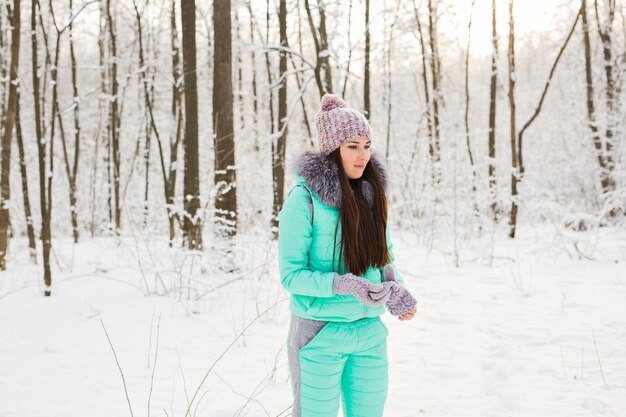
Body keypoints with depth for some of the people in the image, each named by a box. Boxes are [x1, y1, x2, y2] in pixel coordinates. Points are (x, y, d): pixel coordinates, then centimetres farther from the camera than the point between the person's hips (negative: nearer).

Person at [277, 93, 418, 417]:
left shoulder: (371, 194, 5)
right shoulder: (304, 199, -13)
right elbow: (291, 274, -14)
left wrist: (395, 288, -7)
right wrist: (344, 285, -27)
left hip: (370, 332, 6)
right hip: (321, 335, -5)